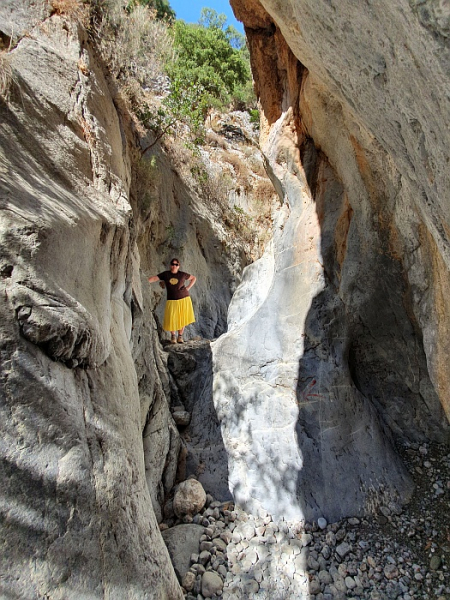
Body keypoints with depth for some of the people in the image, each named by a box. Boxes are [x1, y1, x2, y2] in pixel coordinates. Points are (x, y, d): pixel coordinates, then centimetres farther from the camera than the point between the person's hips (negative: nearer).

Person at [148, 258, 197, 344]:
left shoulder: (182, 274, 0)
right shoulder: (165, 274, 1)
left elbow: (194, 278, 13)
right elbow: (154, 278, -8)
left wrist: (188, 288, 3)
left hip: (184, 299, 0)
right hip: (172, 301, 0)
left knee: (182, 319, 3)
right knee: (171, 320, -5)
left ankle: (180, 336, 22)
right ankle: (173, 335, 22)